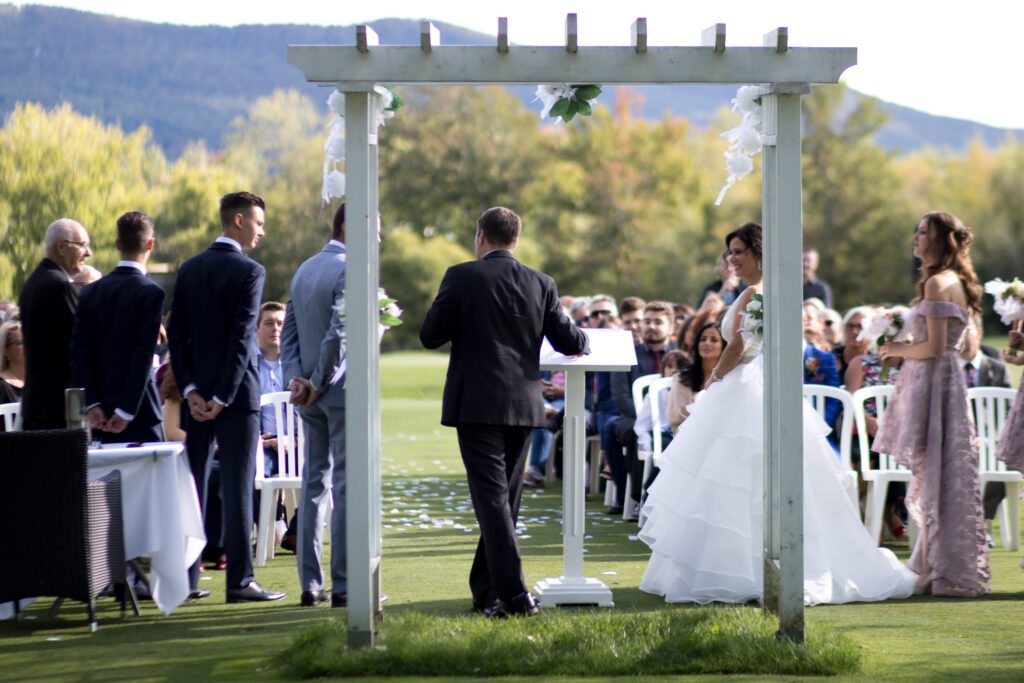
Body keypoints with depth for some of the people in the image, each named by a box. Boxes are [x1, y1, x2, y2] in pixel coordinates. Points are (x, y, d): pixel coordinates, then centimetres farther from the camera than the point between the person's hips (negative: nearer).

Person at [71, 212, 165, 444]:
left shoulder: (90, 292, 7)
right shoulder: (151, 293, -9)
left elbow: (79, 353, 1)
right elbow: (144, 355, -14)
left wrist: (92, 404, -1)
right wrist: (126, 412, -12)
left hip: (100, 415, 5)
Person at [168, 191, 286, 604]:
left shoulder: (189, 269, 8)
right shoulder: (249, 271, -10)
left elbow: (176, 334, 4)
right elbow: (242, 338, -16)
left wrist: (191, 390, 0)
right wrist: (223, 397, -14)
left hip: (197, 393, 6)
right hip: (235, 392, -6)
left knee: (193, 485, 11)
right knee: (237, 486, -4)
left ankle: (186, 576, 15)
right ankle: (239, 581, -3)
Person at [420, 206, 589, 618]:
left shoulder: (461, 277, -7)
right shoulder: (541, 285, 4)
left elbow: (430, 335, -4)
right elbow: (569, 342, 6)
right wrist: (582, 341, 29)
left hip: (476, 403, -4)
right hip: (523, 406, 4)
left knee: (492, 497, -6)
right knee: (505, 497, 13)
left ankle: (512, 594, -15)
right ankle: (486, 590, 21)